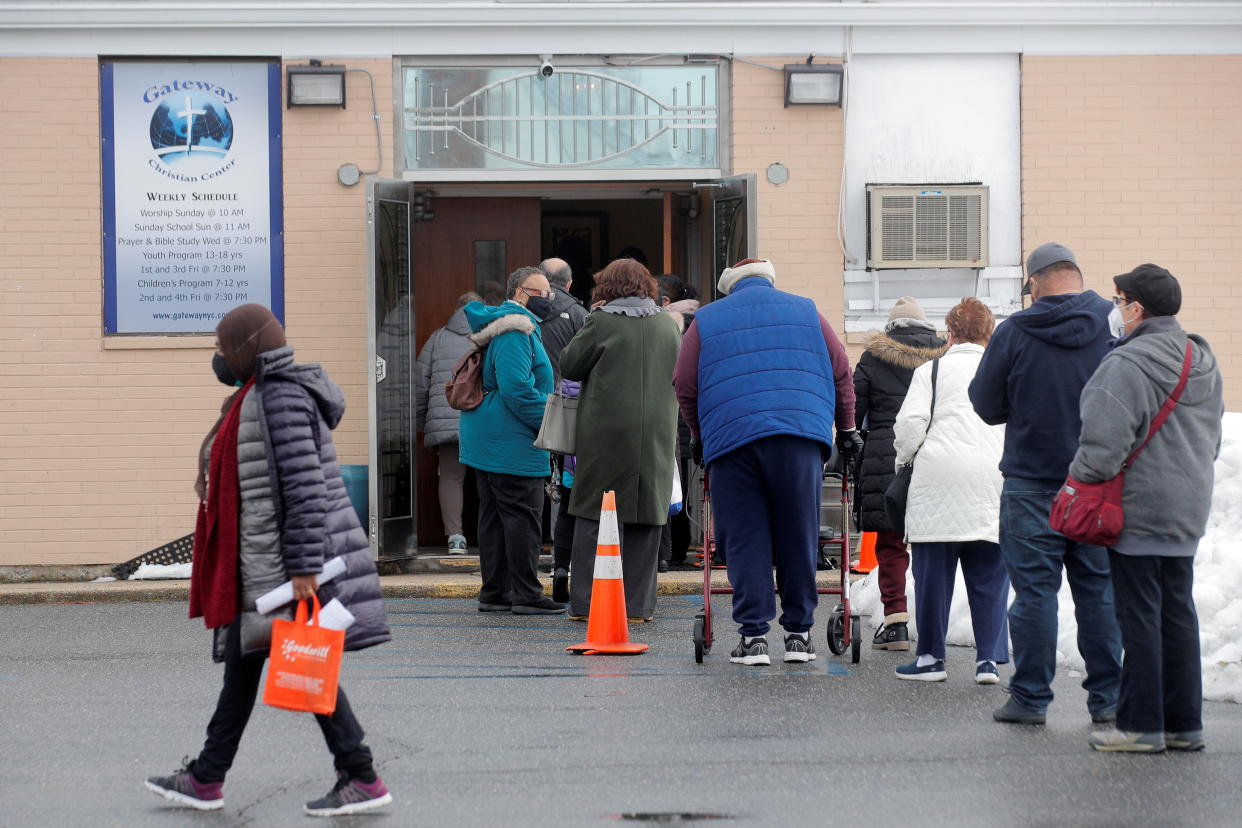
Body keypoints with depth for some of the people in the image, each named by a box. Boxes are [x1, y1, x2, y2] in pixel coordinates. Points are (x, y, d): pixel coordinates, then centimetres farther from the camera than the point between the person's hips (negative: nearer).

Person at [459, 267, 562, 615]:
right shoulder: (515, 331, -16)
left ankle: (494, 592, 17)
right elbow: (517, 389, -24)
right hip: (511, 442, -11)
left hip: (485, 439, 11)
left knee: (494, 516, 12)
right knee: (523, 516, -7)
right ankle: (526, 595, -6)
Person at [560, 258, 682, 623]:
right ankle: (638, 604, 8)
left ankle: (587, 602, 0)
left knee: (596, 515, 2)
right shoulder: (668, 324, 7)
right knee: (646, 516, 7)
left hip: (606, 432, -3)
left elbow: (569, 366, 0)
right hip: (657, 434, 4)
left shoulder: (602, 322, -7)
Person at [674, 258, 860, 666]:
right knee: (798, 536, 6)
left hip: (729, 436, 0)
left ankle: (753, 635, -2)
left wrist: (700, 435, 26)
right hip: (800, 435, 0)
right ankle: (798, 634, 9)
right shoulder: (806, 311, 19)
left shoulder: (705, 320, 17)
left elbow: (685, 387, 14)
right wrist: (846, 429, 25)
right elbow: (841, 373, 17)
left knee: (745, 540, 3)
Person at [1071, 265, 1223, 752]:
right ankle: (1184, 723, 16)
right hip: (1189, 510, 8)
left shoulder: (1127, 365, -18)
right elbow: (1211, 439, 20)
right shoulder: (1203, 362, 12)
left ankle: (1141, 725, 1)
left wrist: (1079, 480, -6)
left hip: (1138, 510, -8)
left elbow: (1104, 444, -23)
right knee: (1177, 612, 13)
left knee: (1139, 616, -2)